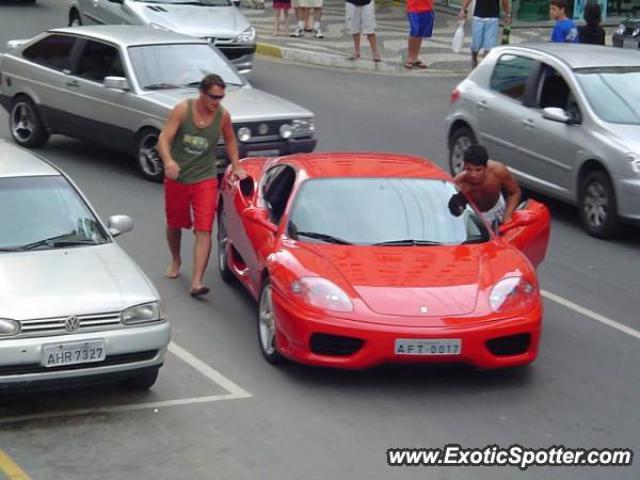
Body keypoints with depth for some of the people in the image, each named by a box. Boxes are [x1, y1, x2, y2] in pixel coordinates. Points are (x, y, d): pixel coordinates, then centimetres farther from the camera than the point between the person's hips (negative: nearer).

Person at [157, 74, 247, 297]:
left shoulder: (223, 116, -6)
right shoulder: (182, 110, -13)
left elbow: (230, 140, 14)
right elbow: (164, 138, -19)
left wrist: (236, 167, 8)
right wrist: (168, 161, -38)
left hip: (205, 179, 0)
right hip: (176, 177, 0)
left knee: (204, 230, -13)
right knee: (174, 224, 18)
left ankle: (196, 282, -17)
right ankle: (175, 260, 48)